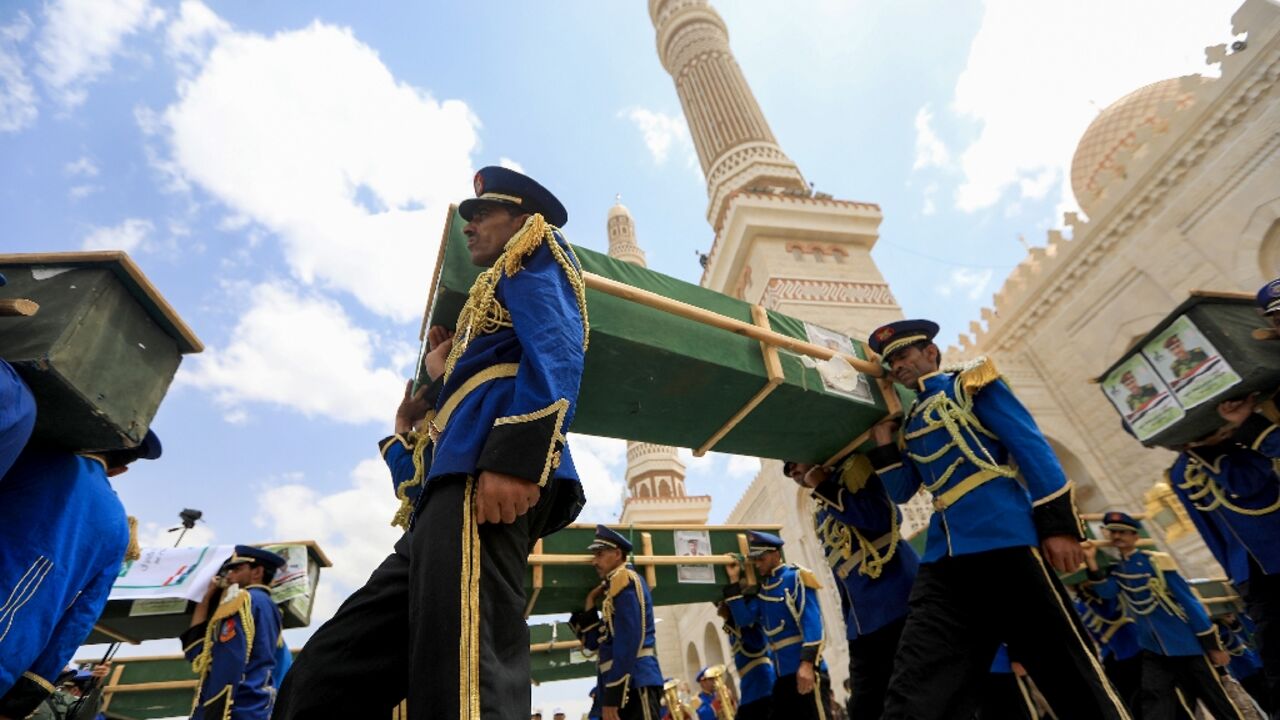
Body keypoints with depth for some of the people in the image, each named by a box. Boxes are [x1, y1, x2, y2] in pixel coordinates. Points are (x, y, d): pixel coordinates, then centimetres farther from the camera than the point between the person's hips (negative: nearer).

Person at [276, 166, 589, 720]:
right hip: (452, 490, 11)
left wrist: (516, 456, -24)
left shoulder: (535, 256, 14)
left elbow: (555, 350, -12)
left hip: (481, 477, -10)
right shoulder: (501, 294, 40)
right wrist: (440, 380, 26)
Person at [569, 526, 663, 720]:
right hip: (625, 686, 10)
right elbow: (594, 643, 22)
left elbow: (627, 642, -17)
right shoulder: (613, 588, 22)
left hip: (635, 684, -10)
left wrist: (611, 697, -18)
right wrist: (590, 604, 14)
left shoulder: (626, 580, -6)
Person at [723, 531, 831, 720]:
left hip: (804, 668, -8)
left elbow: (811, 622, -15)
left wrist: (807, 662, -23)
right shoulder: (762, 589, 14)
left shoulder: (796, 578, -7)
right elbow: (744, 619, 4)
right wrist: (734, 582, 0)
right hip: (783, 672, 8)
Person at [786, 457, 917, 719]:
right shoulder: (819, 514, 20)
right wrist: (850, 623, 17)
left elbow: (881, 518, -19)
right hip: (863, 627, 8)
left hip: (900, 608, -8)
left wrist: (823, 487, -13)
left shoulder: (853, 469, -1)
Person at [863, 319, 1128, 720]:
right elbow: (901, 492, 20)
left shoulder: (971, 383, 7)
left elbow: (1029, 444, -3)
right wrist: (882, 441, 9)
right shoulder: (909, 424, 23)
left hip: (1005, 540, -5)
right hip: (944, 558, 6)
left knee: (1073, 679, 4)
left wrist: (1058, 523, -12)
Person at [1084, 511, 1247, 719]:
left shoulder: (1157, 561, -8)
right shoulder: (1114, 571, 4)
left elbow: (1188, 600, -7)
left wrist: (1211, 644, -8)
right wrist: (1091, 560, -25)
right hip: (1153, 649, 3)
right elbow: (1105, 591, -16)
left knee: (1218, 701, 9)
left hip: (1185, 643, -3)